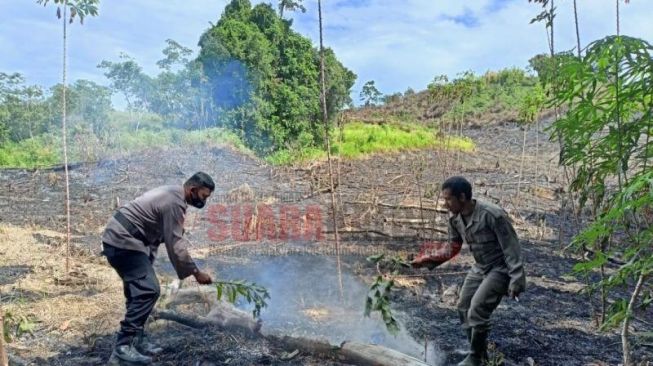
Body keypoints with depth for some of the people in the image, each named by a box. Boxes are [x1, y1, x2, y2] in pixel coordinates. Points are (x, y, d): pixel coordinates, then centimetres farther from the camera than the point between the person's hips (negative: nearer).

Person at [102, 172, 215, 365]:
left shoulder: (171, 193, 13)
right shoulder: (175, 203, -18)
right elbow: (175, 245, -18)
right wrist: (196, 272, -10)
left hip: (119, 239, 11)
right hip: (123, 241, -11)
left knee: (139, 290, 14)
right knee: (148, 291, -14)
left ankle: (135, 340, 20)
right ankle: (122, 348, -11)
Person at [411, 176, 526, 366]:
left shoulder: (493, 215, -30)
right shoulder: (454, 219, -8)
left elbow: (511, 248, -24)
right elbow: (452, 247, 6)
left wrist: (516, 280, -26)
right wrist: (428, 259, -3)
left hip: (500, 269, -8)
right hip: (479, 268, 8)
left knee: (477, 308, -17)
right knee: (464, 307, 10)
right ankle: (479, 351, 29)